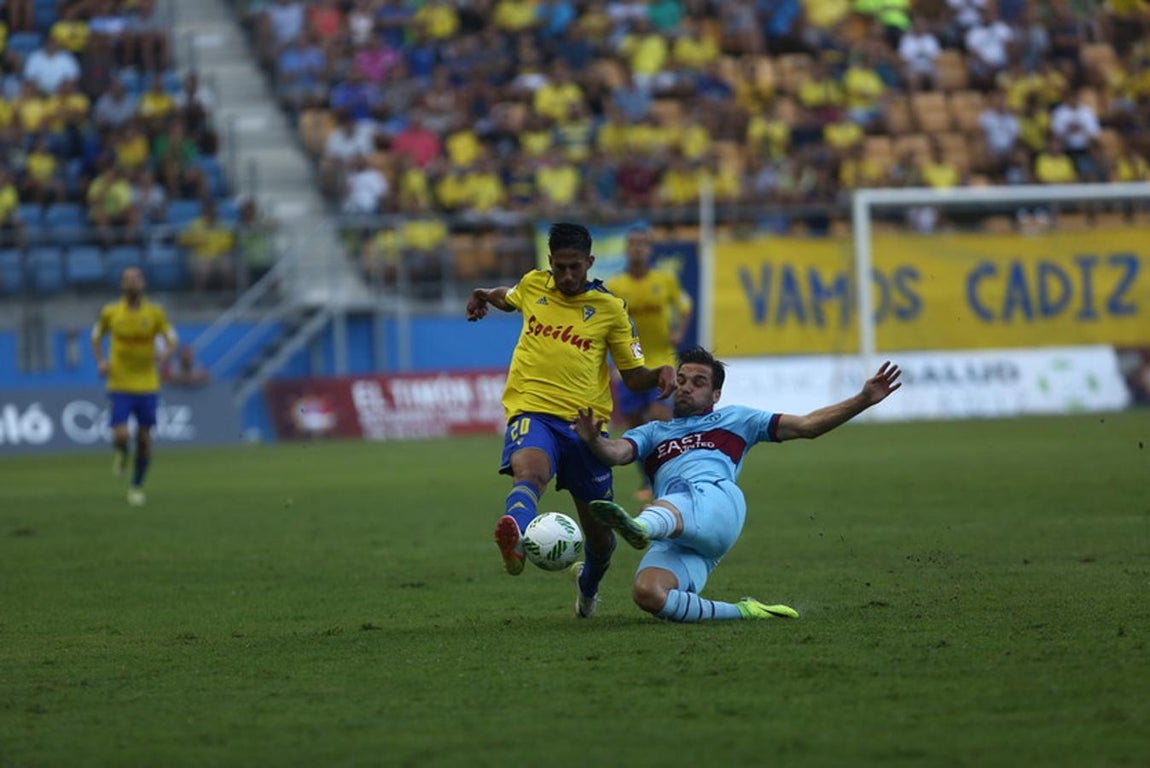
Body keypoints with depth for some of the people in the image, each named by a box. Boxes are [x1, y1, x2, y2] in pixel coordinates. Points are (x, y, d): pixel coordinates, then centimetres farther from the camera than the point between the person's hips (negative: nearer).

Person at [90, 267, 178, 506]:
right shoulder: (110, 313, -1)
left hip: (147, 386, 1)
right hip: (120, 385, -1)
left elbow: (171, 339, 2)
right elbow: (96, 336, 15)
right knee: (120, 436, -14)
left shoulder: (155, 313, -1)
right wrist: (101, 361, -2)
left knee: (144, 438, 5)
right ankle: (122, 453, 24)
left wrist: (165, 353, -21)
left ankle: (137, 487, 24)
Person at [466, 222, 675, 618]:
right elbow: (510, 298, 38)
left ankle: (588, 586, 45)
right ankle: (516, 543, -70)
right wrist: (485, 295, 21)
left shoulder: (609, 308, 4)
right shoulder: (532, 285, 10)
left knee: (599, 535, 9)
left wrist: (661, 374, -12)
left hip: (584, 422, 1)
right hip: (532, 410, -1)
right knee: (529, 470, -37)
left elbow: (634, 376, 6)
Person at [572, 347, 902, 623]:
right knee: (647, 593, -31)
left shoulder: (733, 419, 32)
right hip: (671, 539, 3)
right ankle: (740, 612, -16)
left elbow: (806, 425, 29)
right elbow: (615, 453, 14)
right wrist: (594, 441, -10)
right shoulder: (652, 433, 36)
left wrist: (864, 399, 19)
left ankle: (641, 527, -74)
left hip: (718, 502, -3)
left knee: (679, 490, -40)